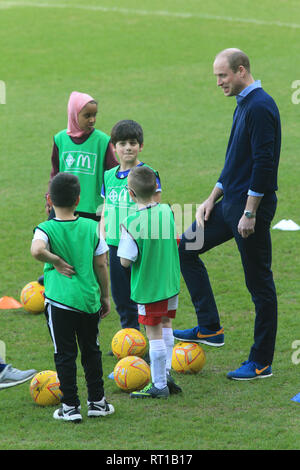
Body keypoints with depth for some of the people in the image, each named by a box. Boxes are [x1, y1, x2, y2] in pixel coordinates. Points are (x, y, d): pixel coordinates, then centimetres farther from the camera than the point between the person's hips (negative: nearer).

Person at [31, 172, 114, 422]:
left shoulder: (46, 229, -9)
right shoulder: (92, 227, 0)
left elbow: (37, 250, -32)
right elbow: (101, 265, 4)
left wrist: (56, 261, -13)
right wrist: (105, 296, 14)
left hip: (60, 300, -3)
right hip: (90, 299, 3)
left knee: (65, 354, 5)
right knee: (91, 350, 17)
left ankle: (70, 406, 6)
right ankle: (97, 401, 23)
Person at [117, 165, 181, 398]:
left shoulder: (131, 223, -22)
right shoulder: (167, 211, -5)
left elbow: (126, 261, -18)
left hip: (147, 285, -5)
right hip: (171, 282, 5)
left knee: (154, 333, 3)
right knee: (166, 325, 23)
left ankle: (159, 385, 11)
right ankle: (166, 373, 23)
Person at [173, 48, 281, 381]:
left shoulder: (260, 107, -18)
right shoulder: (243, 105, 14)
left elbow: (264, 163, -23)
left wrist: (250, 213, -23)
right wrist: (213, 198, 16)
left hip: (251, 204, -10)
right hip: (231, 203, 10)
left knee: (259, 282, -1)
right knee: (186, 247, 11)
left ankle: (261, 363, 7)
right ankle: (209, 328, 14)